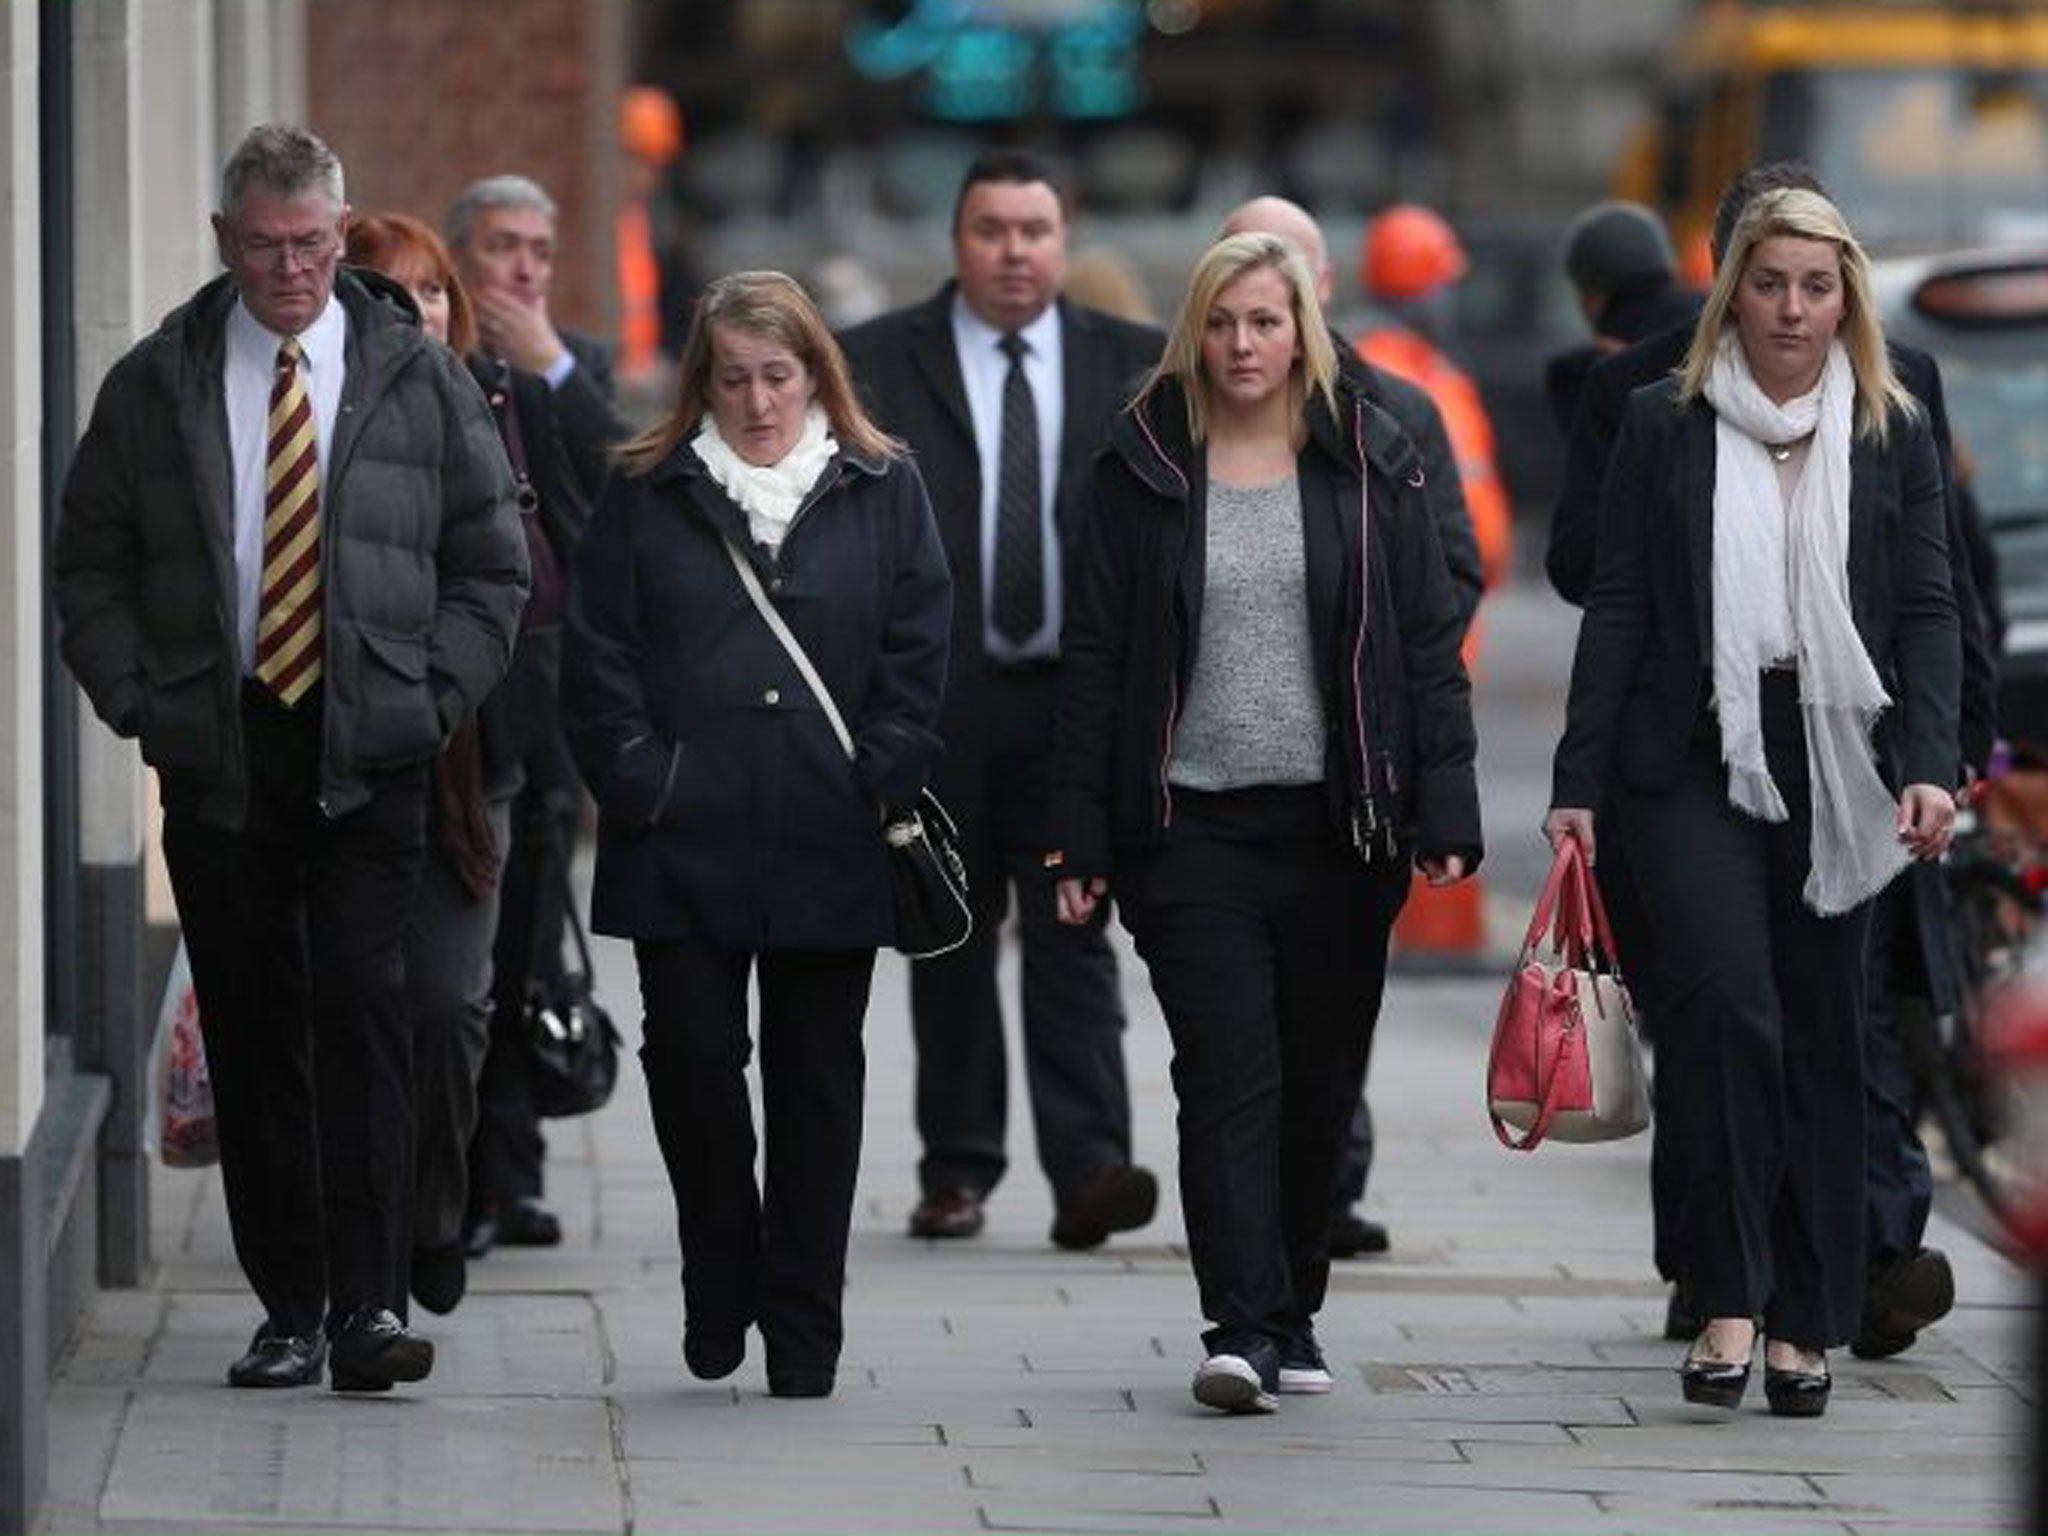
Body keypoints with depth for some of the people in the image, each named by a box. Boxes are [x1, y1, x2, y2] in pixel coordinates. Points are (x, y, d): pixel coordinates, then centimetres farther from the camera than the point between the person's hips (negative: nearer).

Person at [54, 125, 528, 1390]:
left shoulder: (422, 381, 6)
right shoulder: (154, 387, 7)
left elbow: (493, 566, 11)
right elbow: (91, 567, 11)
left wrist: (435, 701, -1)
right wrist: (141, 703, -1)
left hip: (371, 760, -1)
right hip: (217, 757, 1)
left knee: (366, 1014, -11)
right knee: (252, 1034, 2)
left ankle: (371, 1306, -13)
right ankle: (289, 1310, 7)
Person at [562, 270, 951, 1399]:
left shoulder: (881, 493, 8)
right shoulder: (648, 495, 7)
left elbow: (917, 656, 6)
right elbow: (599, 658, 4)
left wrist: (880, 786, -5)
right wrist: (640, 781, -7)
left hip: (828, 846, 0)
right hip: (683, 841, 0)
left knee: (815, 1081, 4)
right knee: (690, 1063, -5)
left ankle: (803, 1326, 11)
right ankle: (719, 1289, 14)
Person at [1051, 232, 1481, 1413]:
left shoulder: (1370, 461, 6)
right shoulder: (1144, 468, 5)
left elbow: (1430, 641, 4)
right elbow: (1096, 655, 5)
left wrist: (1446, 813, -5)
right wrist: (1084, 837, -1)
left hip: (1340, 825, 1)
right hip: (1194, 827, -1)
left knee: (1321, 1084, 8)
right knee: (1230, 1075, -12)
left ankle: (1292, 1315, 22)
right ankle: (1241, 1328, -17)